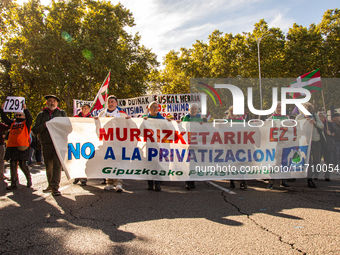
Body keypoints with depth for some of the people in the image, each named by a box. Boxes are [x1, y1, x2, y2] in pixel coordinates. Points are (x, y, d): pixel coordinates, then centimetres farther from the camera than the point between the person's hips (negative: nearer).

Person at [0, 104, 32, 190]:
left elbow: (29, 118, -11)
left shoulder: (26, 123, 6)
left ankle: (29, 179, 20)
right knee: (13, 164, 3)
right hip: (12, 146, 5)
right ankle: (13, 183, 7)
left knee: (22, 164, -3)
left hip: (22, 147, -5)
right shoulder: (12, 123, 20)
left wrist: (25, 109, -22)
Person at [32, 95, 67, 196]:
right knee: (48, 166, 10)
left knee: (57, 164, -13)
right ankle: (50, 185, 24)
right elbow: (35, 130, 8)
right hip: (46, 144, 2)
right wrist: (44, 125, -8)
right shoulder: (41, 115, 16)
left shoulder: (62, 113, 15)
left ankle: (55, 187, -13)